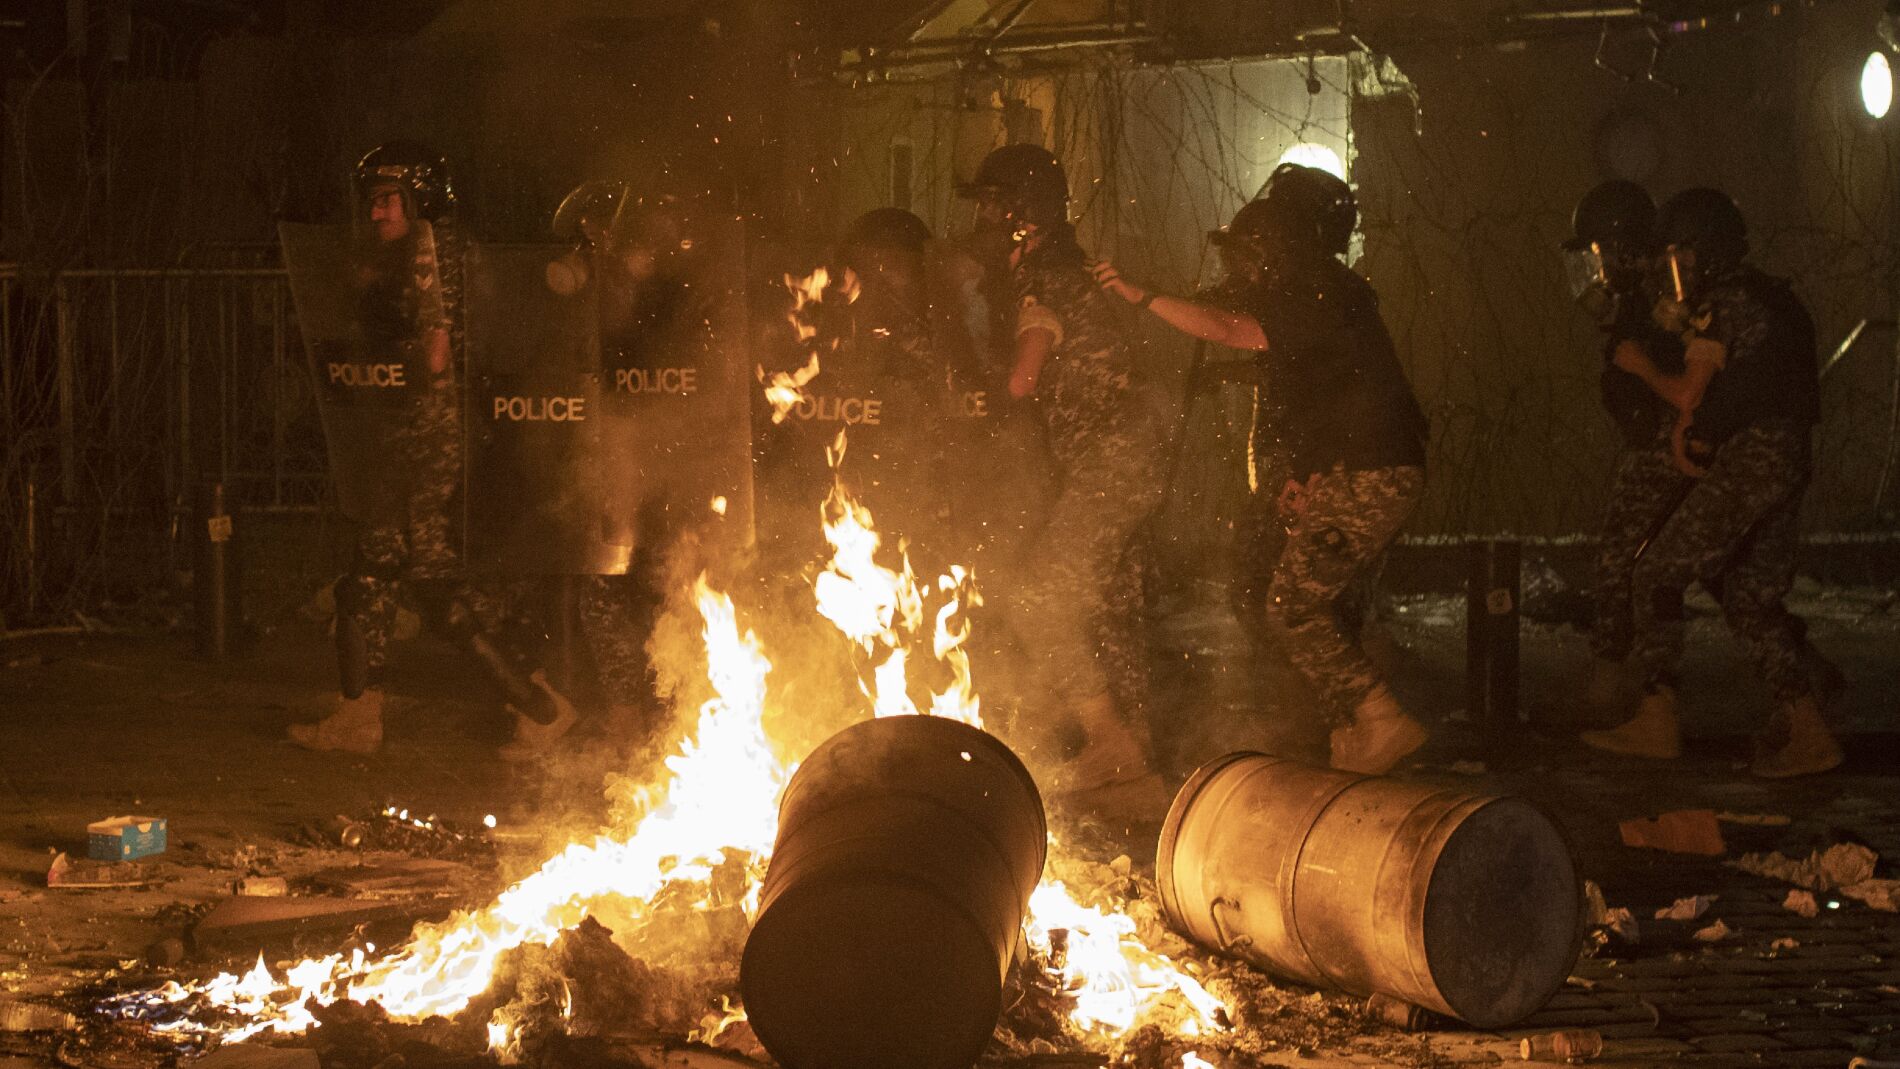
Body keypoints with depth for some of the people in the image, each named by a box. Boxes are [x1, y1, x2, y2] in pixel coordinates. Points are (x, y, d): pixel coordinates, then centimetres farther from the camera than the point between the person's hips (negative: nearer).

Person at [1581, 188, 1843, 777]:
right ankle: (1807, 731, 6)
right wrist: (1684, 428, 11)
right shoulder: (1770, 297, 20)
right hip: (1788, 460, 9)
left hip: (1748, 459, -9)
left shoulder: (1725, 302, -11)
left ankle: (1656, 720, -3)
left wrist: (1642, 366, 6)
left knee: (1657, 574, -2)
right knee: (1751, 595, 12)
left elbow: (1688, 393, -9)